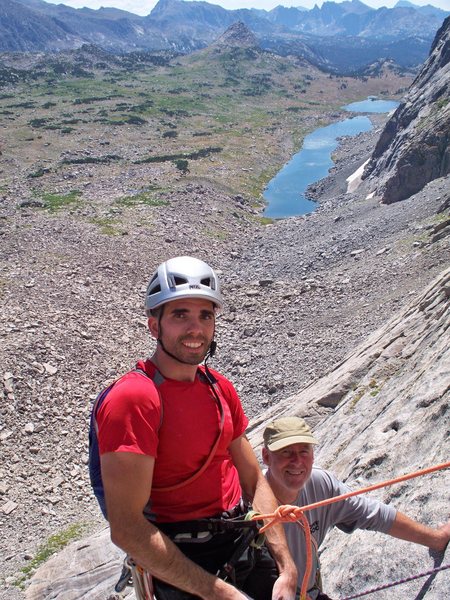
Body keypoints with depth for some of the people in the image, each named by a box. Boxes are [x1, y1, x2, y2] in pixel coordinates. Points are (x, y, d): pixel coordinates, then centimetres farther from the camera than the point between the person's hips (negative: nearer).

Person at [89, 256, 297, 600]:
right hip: (184, 569, -6)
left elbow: (254, 480, 4)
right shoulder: (133, 398, -21)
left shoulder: (220, 388, 0)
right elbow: (127, 529, -23)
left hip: (245, 548, 6)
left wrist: (287, 570, -3)